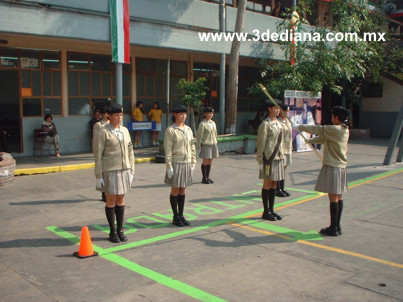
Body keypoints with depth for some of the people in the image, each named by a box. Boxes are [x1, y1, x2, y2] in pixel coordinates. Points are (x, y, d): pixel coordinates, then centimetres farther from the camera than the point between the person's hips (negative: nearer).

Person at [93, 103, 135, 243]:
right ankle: (112, 232, 16)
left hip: (124, 170, 5)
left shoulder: (125, 130, 10)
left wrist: (131, 171, 11)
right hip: (110, 171, -5)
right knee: (111, 200, 3)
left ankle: (120, 230, 21)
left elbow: (130, 152, 14)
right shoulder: (102, 132, -7)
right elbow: (98, 155, -8)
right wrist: (98, 176, -10)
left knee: (121, 200, 10)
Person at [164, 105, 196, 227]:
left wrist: (193, 163, 9)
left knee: (182, 190, 11)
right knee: (175, 190, 3)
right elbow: (168, 150, -11)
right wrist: (169, 167, -14)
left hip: (187, 163, 5)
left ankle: (181, 215, 20)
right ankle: (175, 217, 13)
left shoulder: (188, 129, 9)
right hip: (176, 163, -5)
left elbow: (192, 147, 13)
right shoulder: (170, 130, -8)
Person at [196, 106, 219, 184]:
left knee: (210, 161, 9)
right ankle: (204, 178, 7)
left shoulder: (213, 123, 12)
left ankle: (208, 177, 18)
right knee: (205, 161, -2)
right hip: (205, 145, -7)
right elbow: (198, 136, -10)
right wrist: (199, 146, -12)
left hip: (213, 144, 7)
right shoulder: (202, 124, -10)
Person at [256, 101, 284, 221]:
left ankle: (271, 210, 20)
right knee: (267, 184, 0)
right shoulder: (265, 124, -10)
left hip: (278, 157, 8)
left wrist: (281, 156, 19)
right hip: (269, 158, -8)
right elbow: (261, 143, -12)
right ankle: (266, 212, 9)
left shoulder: (279, 124, 14)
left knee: (274, 184, 11)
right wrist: (260, 160, -15)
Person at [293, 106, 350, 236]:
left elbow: (317, 129, -6)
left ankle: (333, 228, 2)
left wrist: (299, 127, 8)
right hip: (341, 167, 9)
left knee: (333, 197, -4)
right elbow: (324, 138, 23)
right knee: (338, 196, 11)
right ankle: (337, 226, 18)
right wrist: (311, 141, 35)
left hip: (332, 167, -9)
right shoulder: (345, 130, 10)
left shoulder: (333, 129, -16)